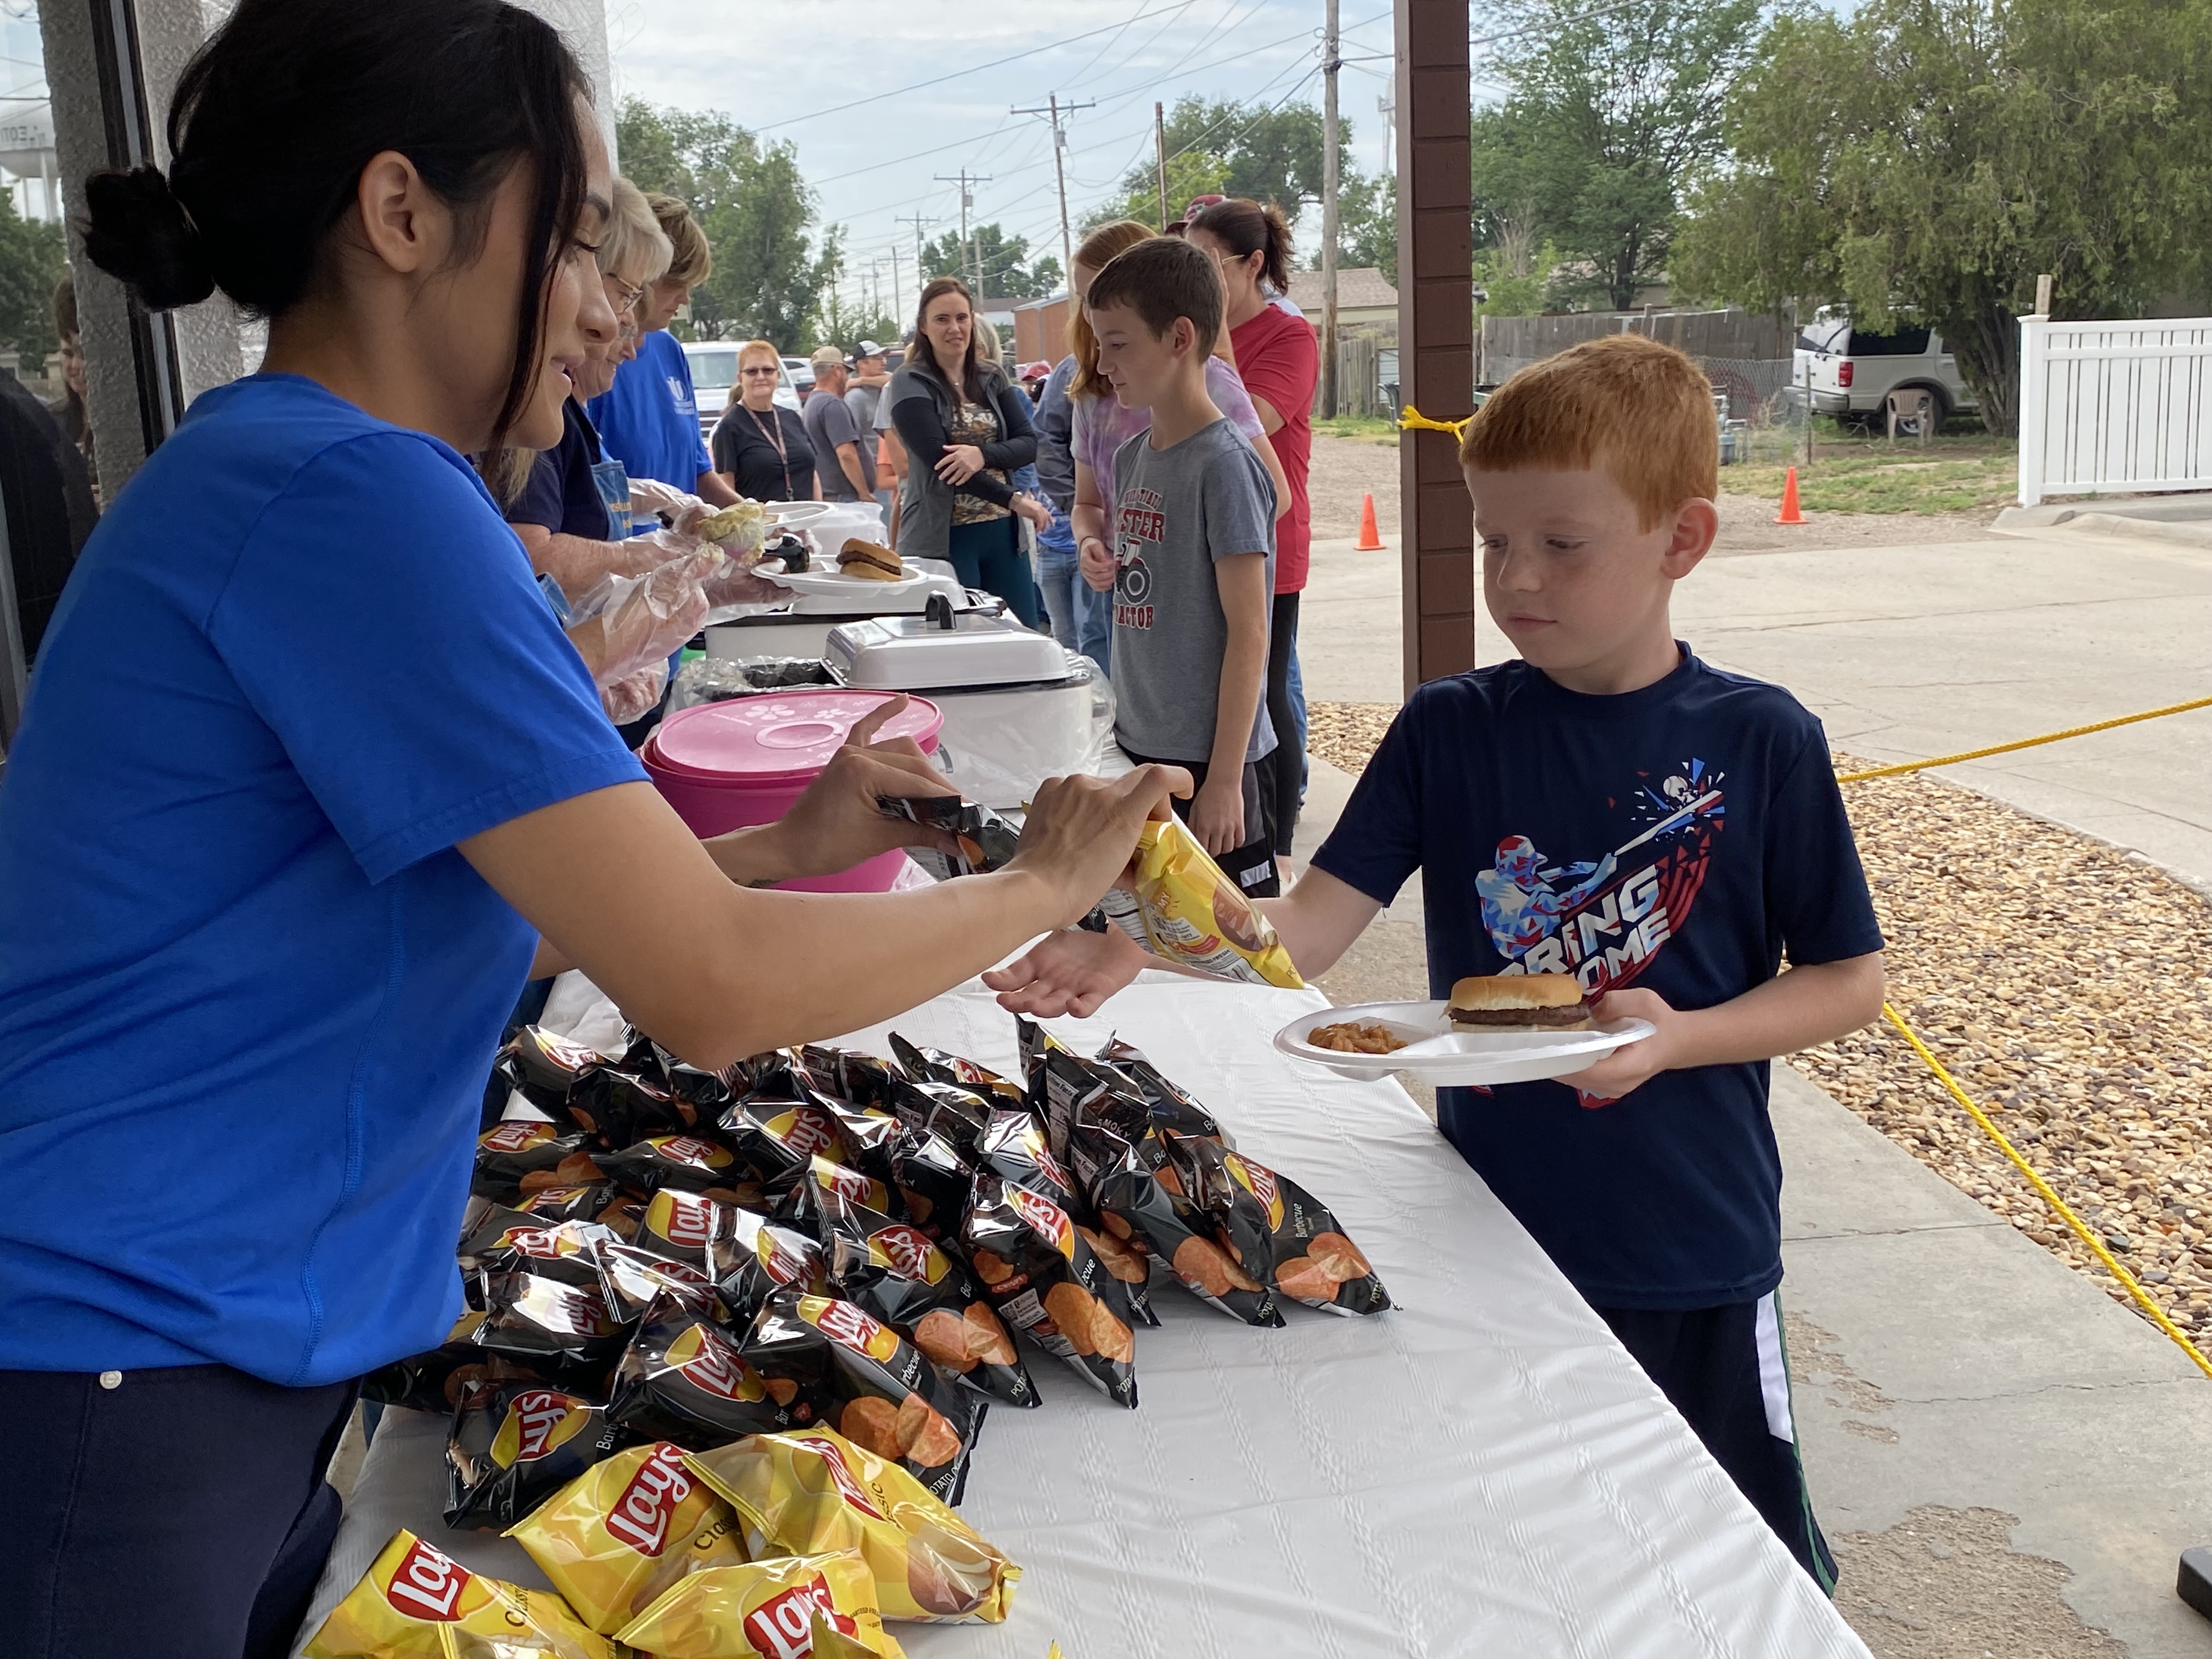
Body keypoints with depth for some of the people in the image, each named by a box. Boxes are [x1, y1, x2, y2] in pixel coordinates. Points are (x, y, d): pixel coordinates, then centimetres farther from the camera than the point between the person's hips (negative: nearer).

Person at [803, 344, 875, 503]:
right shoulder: (833, 405, -14)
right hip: (844, 497, -10)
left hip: (825, 495, 10)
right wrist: (865, 493, -17)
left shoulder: (812, 403, 18)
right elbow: (846, 454, -22)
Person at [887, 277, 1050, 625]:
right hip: (943, 536, -5)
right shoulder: (910, 384, -3)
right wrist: (1015, 501, -15)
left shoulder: (993, 378, 11)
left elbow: (1029, 444, 2)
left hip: (1002, 532, 5)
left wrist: (983, 455, -20)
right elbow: (939, 460, -13)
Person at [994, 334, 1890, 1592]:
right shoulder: (1449, 731, -5)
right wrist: (1138, 944, -31)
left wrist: (1681, 1037, -19)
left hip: (1691, 1246, -1)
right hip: (1490, 1223, 2)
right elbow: (1303, 934, -13)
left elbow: (1849, 980, -2)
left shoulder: (1760, 742, -9)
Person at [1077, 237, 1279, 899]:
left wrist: (1224, 777, -17)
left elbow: (1248, 633, -16)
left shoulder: (1224, 462, -15)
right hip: (1138, 744, 8)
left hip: (1207, 754, -8)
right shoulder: (1132, 457, 9)